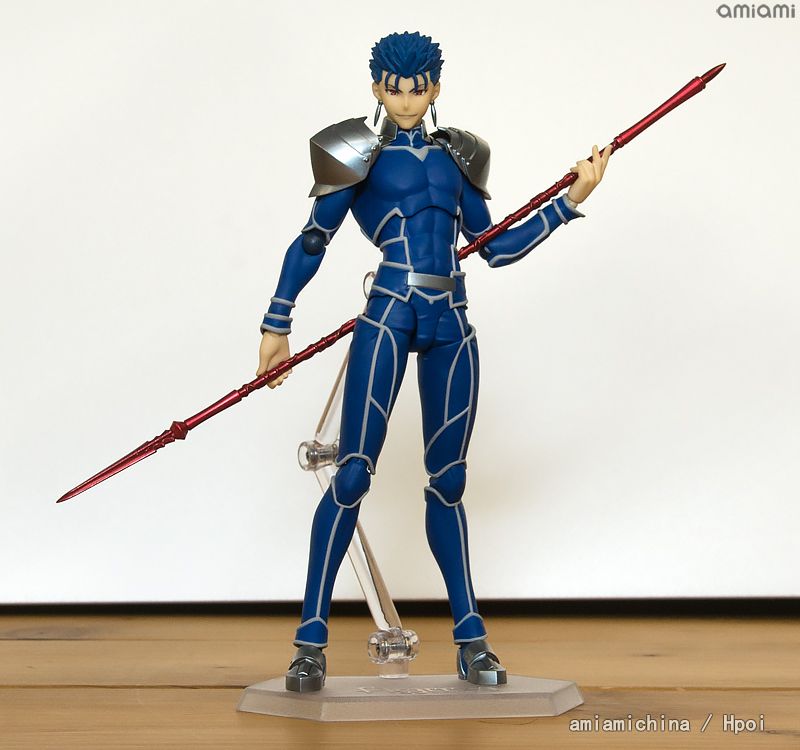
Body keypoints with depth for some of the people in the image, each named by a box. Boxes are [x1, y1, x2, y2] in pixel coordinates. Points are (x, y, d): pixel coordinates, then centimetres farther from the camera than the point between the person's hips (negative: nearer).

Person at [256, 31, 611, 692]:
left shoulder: (456, 158, 18)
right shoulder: (361, 156, 8)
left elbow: (497, 248, 18)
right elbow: (312, 243, 8)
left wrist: (572, 200, 14)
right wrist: (277, 326, 5)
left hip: (451, 328, 4)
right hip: (388, 318, -3)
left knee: (448, 483, 7)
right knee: (353, 473, -8)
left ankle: (471, 638, 13)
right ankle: (312, 640, -3)